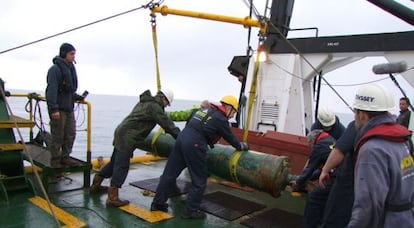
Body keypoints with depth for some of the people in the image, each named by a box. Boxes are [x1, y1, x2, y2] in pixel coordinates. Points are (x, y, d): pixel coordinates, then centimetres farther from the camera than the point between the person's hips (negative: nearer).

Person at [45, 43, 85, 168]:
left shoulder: (70, 68, 16)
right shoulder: (55, 69, -12)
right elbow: (52, 90, -19)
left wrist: (77, 97, 9)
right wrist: (54, 108, -24)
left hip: (69, 108, 9)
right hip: (58, 109, -8)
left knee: (70, 134, 11)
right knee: (58, 136, 0)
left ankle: (65, 157, 23)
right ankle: (55, 161, 11)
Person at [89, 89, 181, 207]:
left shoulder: (144, 102, 18)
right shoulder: (154, 107, -11)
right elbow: (168, 124, -11)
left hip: (121, 132, 10)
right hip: (127, 137, -10)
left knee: (115, 162, 21)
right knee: (122, 166, -6)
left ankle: (95, 185, 34)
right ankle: (112, 198, -2)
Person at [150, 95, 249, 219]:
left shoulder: (204, 110, 22)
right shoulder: (221, 119, 1)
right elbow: (230, 137, 10)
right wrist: (241, 146, 27)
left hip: (181, 137, 8)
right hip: (194, 145, -8)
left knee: (170, 173, 13)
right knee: (199, 181, 7)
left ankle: (157, 203, 23)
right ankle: (191, 210, 12)